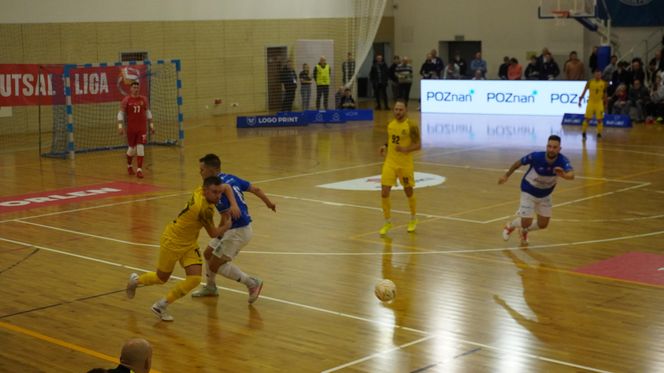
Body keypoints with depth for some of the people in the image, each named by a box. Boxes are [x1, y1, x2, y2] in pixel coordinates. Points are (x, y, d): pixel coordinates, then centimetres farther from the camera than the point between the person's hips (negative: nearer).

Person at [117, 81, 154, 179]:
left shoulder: (144, 99, 5)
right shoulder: (126, 100, -3)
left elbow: (148, 112, 14)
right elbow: (121, 113, -2)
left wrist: (151, 125, 11)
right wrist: (120, 126, -12)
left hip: (142, 128, 1)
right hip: (131, 128, -1)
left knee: (140, 148, -7)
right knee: (132, 148, 7)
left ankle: (139, 170, -6)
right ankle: (129, 165, 34)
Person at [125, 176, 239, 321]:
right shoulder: (204, 209, -34)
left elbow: (227, 187, 6)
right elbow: (214, 233, -19)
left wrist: (234, 204, -9)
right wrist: (226, 225, 0)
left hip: (189, 244, 7)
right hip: (172, 242, -7)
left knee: (195, 278, -7)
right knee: (161, 278, 13)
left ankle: (161, 305, 8)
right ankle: (136, 280, 45)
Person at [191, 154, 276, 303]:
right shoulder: (230, 178, 4)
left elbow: (228, 218, -25)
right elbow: (256, 189, 10)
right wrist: (269, 203, 25)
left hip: (237, 231, -10)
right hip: (237, 228, 10)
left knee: (216, 264, -2)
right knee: (208, 253, 21)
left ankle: (252, 283, 4)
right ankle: (210, 287, 42)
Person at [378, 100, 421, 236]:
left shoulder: (411, 126, -13)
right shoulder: (390, 124, 4)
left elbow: (418, 145, -12)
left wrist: (405, 149, -28)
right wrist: (385, 146, 2)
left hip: (405, 164, -4)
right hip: (390, 162, 4)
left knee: (408, 191, 13)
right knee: (384, 193, -6)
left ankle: (413, 220, 35)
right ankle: (388, 222, 9)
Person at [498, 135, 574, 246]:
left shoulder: (562, 160, -29)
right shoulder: (536, 156, -32)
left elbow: (571, 175, -49)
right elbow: (519, 163, -13)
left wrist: (564, 175, -72)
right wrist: (507, 175, 0)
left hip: (545, 195, 3)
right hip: (529, 192, -3)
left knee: (543, 224, 9)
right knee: (526, 222, -10)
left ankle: (524, 230, 43)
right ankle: (510, 226, 26)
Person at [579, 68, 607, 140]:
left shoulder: (603, 83, -2)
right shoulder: (590, 82, -7)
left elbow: (605, 94, 8)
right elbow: (584, 91, -2)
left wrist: (605, 102, 8)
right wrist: (580, 100, -6)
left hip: (599, 103, 1)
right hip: (591, 102, -1)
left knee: (599, 119, 0)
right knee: (587, 118, -1)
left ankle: (599, 134, 11)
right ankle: (583, 133, 9)